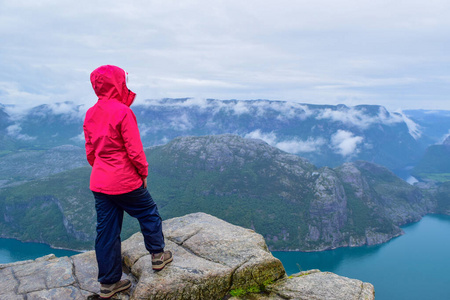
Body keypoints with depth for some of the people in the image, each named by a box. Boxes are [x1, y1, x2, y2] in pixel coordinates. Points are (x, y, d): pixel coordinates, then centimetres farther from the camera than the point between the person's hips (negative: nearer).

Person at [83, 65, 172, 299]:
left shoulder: (90, 114, 7)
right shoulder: (122, 111, -16)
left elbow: (90, 152, 13)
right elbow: (134, 149, -17)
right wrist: (143, 173, -3)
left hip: (98, 183, 7)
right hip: (125, 182, -7)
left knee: (106, 230, 12)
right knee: (149, 214, 17)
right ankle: (158, 256, 33)